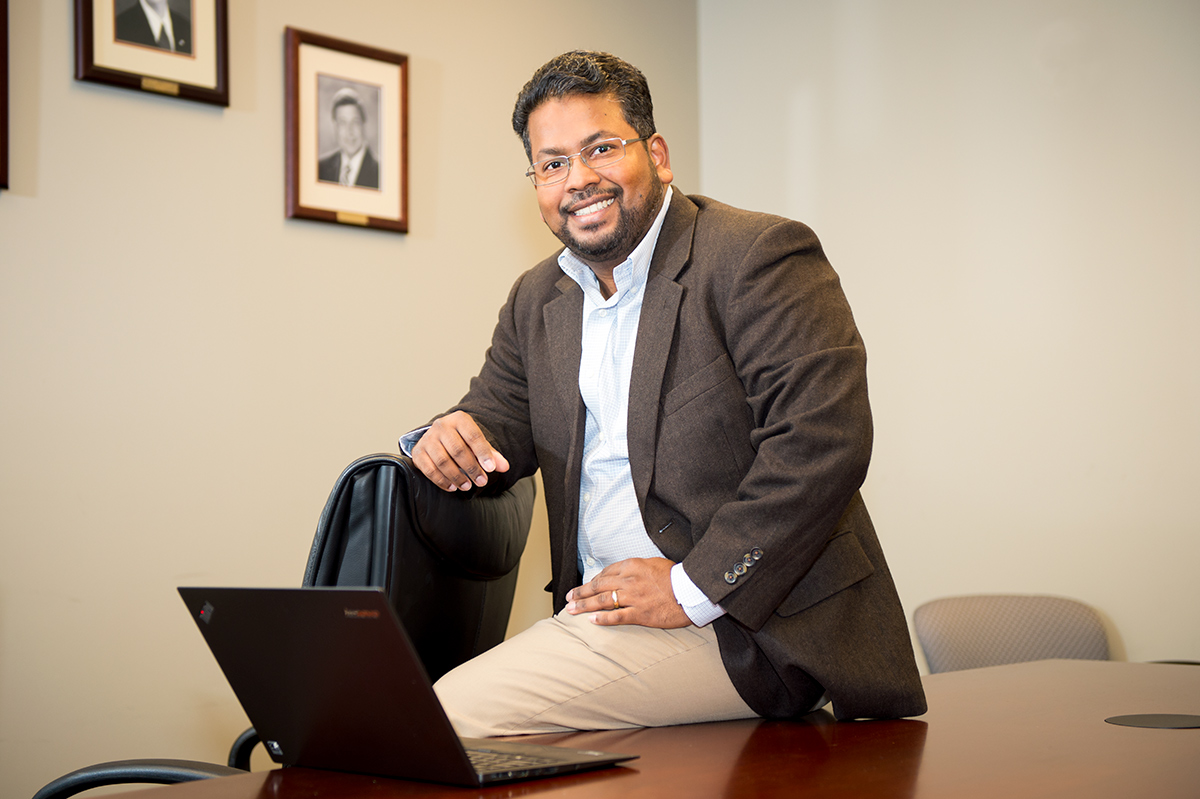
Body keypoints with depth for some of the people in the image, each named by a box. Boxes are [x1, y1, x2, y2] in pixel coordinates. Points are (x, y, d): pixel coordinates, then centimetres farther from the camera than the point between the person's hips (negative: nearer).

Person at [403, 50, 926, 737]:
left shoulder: (761, 256, -10)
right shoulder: (537, 301, 16)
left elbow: (824, 441, -19)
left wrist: (694, 588, -20)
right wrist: (449, 439, -8)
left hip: (746, 627, -7)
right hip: (605, 607, 8)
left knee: (450, 716, -19)